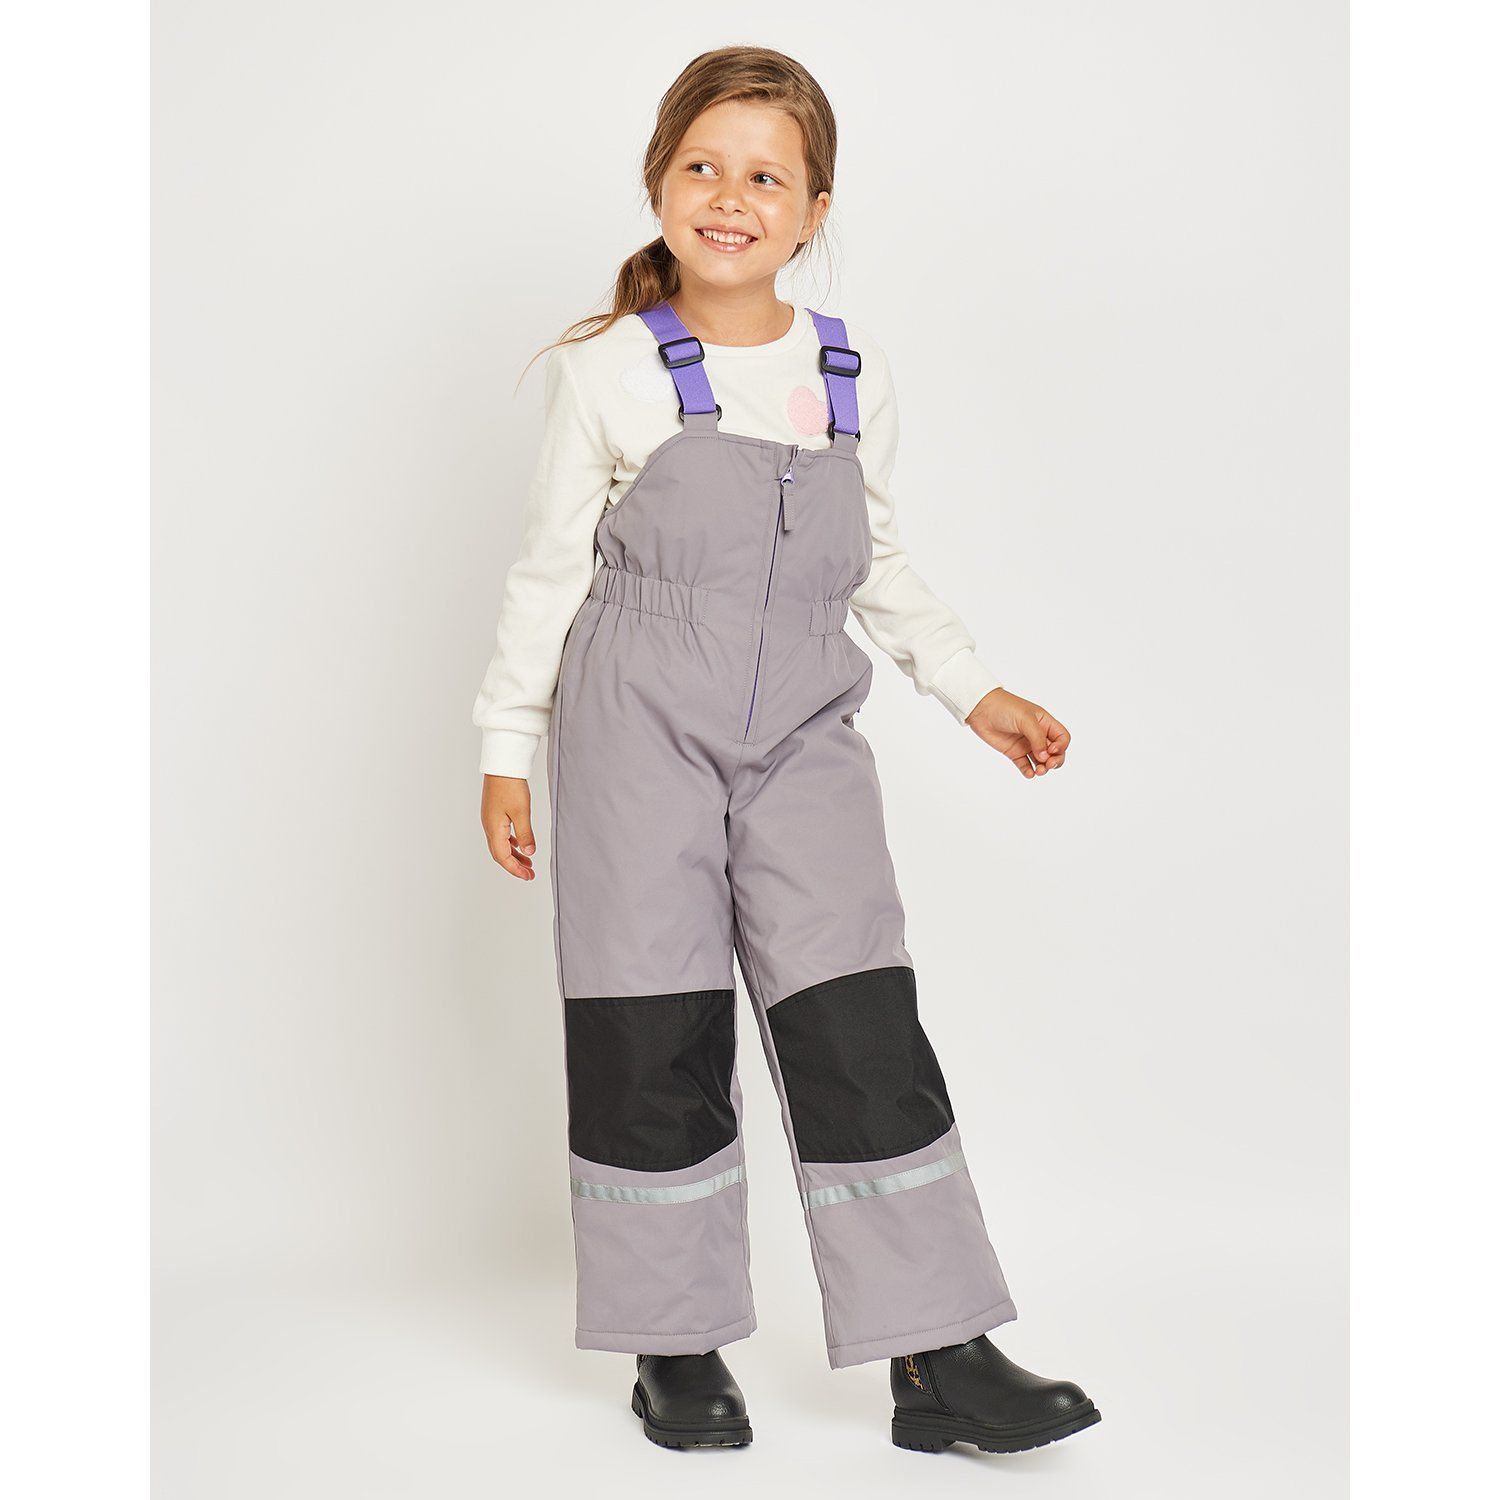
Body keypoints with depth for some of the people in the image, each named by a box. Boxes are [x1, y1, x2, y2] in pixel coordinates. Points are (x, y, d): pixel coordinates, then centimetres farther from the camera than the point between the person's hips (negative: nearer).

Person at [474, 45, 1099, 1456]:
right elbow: (549, 569, 4)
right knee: (653, 1050, 1)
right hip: (638, 751, -2)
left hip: (803, 755, 3)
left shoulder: (854, 381, 8)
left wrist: (975, 689, 16)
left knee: (865, 1038, -3)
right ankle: (676, 1343, 18)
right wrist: (507, 750, 3)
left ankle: (939, 1361, 5)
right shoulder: (608, 373, -1)